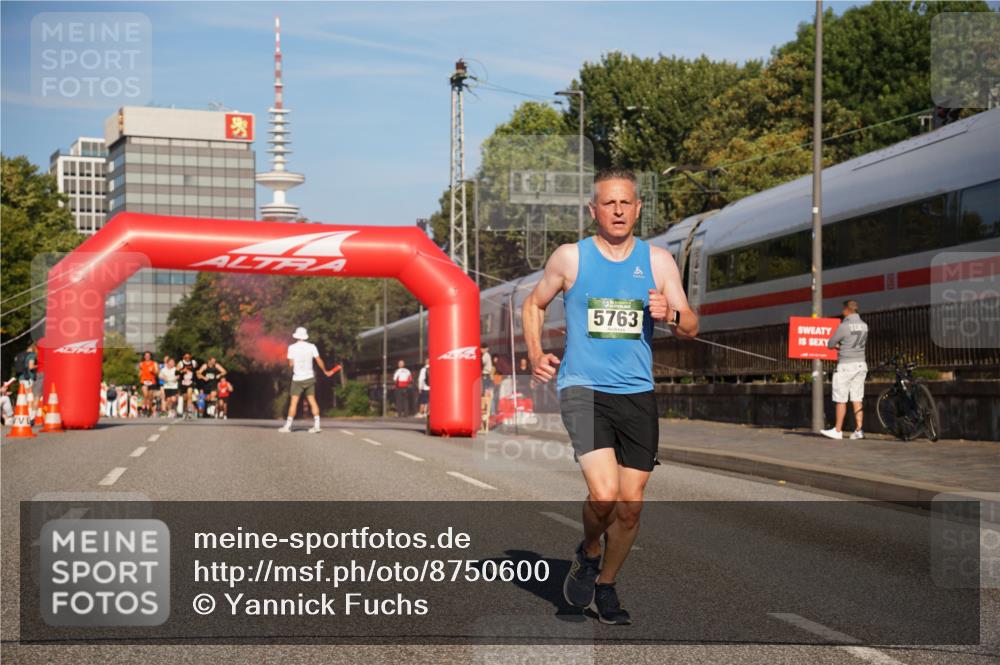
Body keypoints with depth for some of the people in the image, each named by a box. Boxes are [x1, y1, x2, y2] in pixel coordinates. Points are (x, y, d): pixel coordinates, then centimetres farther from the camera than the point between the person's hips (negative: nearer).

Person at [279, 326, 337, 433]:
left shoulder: (292, 347, -5)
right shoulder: (312, 347, -1)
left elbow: (291, 364, -4)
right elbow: (319, 361, 2)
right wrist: (325, 371, 16)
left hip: (297, 379, -2)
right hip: (309, 378, 2)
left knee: (294, 402, -2)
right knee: (312, 401, 6)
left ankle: (287, 426, -1)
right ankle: (316, 425, 2)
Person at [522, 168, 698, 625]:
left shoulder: (658, 260, 6)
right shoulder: (570, 257, 1)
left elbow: (691, 327, 6)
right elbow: (534, 304, 16)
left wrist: (670, 315, -16)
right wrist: (535, 355, 2)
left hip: (637, 393, 3)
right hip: (582, 387, -3)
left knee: (630, 505, 6)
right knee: (604, 493, -20)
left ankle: (605, 586, 28)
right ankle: (587, 554, 12)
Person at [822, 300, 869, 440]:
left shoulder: (844, 326, -14)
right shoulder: (864, 325, 7)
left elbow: (830, 344, -7)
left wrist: (837, 345, 16)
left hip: (846, 365, -7)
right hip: (860, 364, 7)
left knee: (841, 400, 1)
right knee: (857, 399, 7)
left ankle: (838, 430, 5)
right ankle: (859, 430, 3)